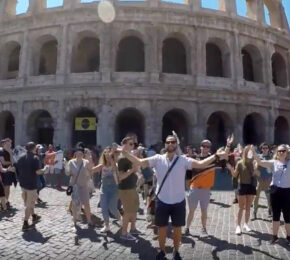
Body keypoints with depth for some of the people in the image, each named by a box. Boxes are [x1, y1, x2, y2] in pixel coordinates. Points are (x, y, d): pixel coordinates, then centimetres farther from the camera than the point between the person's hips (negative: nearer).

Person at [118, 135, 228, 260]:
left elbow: (201, 164, -15)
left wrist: (216, 156, -26)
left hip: (178, 201, 0)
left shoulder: (183, 160, -7)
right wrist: (125, 152, -24)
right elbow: (139, 162, -13)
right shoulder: (158, 159, -7)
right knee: (162, 228, 15)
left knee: (177, 228, 15)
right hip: (162, 201, 0)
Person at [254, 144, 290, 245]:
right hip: (275, 190, 1)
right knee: (275, 214, 10)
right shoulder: (273, 163, 1)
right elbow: (260, 162, -10)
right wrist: (253, 153, -22)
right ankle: (275, 235, 23)